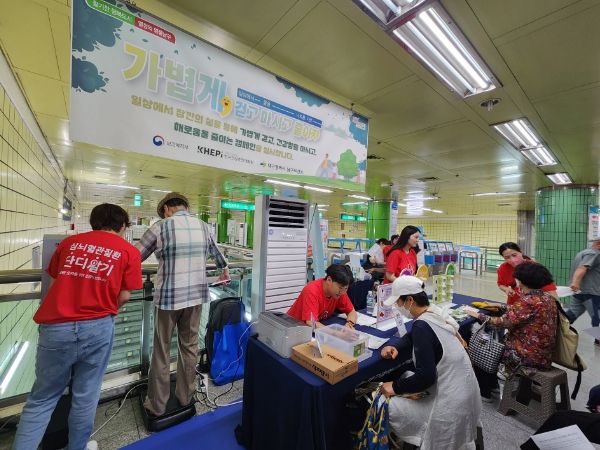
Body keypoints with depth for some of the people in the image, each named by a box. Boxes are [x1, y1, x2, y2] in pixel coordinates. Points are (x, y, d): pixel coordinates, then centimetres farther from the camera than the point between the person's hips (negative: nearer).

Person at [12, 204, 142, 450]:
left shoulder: (69, 242, 11)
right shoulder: (129, 251, 0)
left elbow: (54, 282, 17)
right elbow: (124, 296, 0)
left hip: (56, 327, 3)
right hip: (97, 327, -2)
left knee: (41, 399, 20)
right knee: (85, 396, 16)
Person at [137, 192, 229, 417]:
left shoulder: (159, 227, -7)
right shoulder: (203, 226, 4)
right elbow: (216, 252, 21)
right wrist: (224, 269, 40)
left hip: (169, 296, -3)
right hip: (196, 295, 4)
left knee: (162, 351, 14)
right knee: (190, 347, 18)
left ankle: (157, 405, 30)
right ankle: (185, 396, 35)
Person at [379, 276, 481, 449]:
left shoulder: (422, 326, -27)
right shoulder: (435, 312, -1)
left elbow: (426, 376, -27)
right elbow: (412, 336, 15)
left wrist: (395, 387, -15)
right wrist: (396, 347, -2)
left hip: (451, 400, -9)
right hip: (462, 390, 9)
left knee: (387, 407, -6)